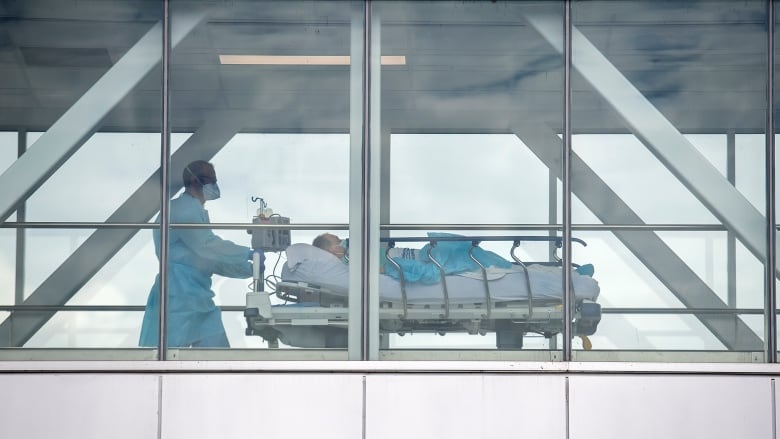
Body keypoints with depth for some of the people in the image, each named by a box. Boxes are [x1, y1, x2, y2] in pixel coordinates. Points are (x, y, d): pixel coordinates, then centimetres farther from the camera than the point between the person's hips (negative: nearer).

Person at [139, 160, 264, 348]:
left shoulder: (194, 211, 20)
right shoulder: (182, 209, -10)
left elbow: (210, 258, 22)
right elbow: (207, 246, -18)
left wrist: (249, 269, 14)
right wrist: (248, 253, -10)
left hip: (198, 299, 10)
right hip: (177, 298, -10)